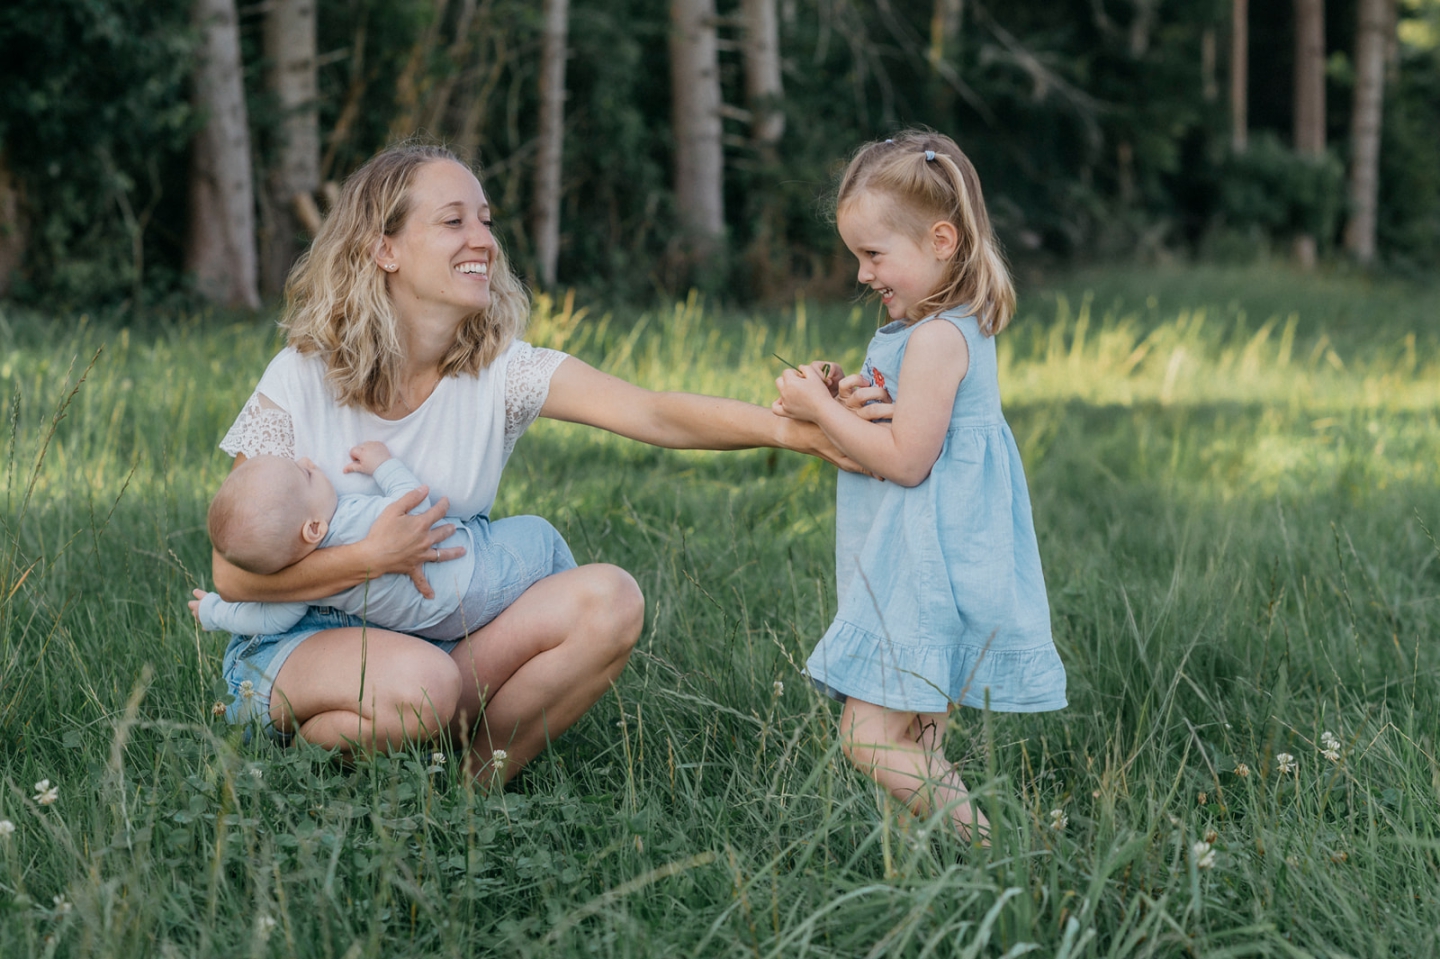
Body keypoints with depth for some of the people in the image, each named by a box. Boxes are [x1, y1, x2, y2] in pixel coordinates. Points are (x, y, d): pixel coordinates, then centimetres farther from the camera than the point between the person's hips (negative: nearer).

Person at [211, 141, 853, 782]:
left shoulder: (501, 370, -5)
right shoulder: (300, 381, -11)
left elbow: (653, 414, -22)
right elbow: (234, 573, -11)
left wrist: (788, 428, -38)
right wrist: (372, 557, -24)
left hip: (441, 636, 4)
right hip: (292, 645, -4)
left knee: (609, 599, -19)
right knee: (420, 682, -37)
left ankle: (476, 781, -8)